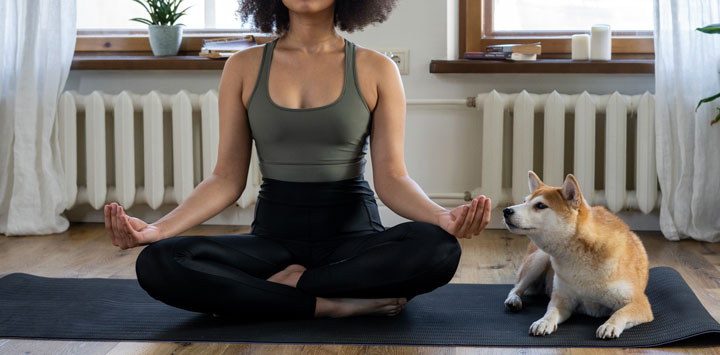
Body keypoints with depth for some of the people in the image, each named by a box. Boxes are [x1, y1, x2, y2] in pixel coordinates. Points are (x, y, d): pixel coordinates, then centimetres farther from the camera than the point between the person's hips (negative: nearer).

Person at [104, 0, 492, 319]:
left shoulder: (376, 70, 1)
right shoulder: (244, 68, 5)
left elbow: (391, 176, -4)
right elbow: (227, 178, 2)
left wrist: (443, 217, -26)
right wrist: (157, 228, -14)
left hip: (353, 234, -1)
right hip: (274, 233, 1)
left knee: (438, 248, -34)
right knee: (158, 263, -27)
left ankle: (290, 284, -16)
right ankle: (337, 304, -22)